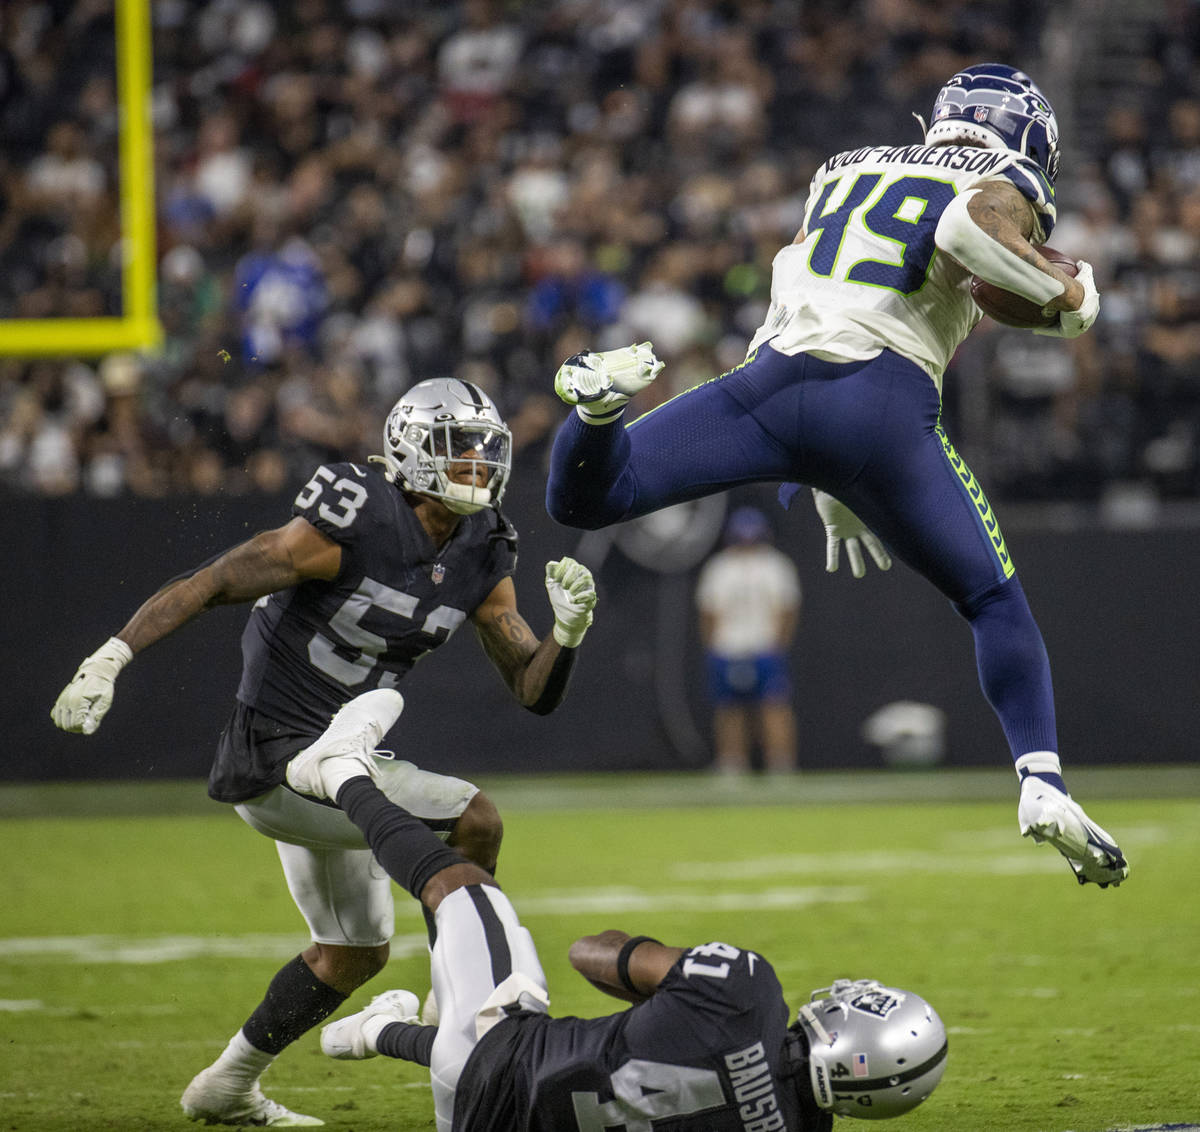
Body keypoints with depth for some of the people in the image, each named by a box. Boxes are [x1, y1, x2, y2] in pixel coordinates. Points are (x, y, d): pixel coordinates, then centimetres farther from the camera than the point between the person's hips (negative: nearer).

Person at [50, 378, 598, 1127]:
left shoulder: (482, 560, 2)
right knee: (474, 820, -21)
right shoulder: (350, 528, -21)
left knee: (356, 951, 20)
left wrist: (568, 632, -15)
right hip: (279, 760, -10)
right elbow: (209, 586, -18)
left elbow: (535, 691, 5)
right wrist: (110, 660, -24)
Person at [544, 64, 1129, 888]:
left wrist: (831, 491, 36)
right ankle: (1042, 782, -2)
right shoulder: (1003, 185, 14)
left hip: (773, 379, 3)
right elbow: (968, 229, -13)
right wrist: (1065, 296, 3)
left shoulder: (847, 172, 31)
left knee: (582, 498, 5)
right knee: (994, 602, 15)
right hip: (881, 403, -3)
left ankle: (607, 394, -26)